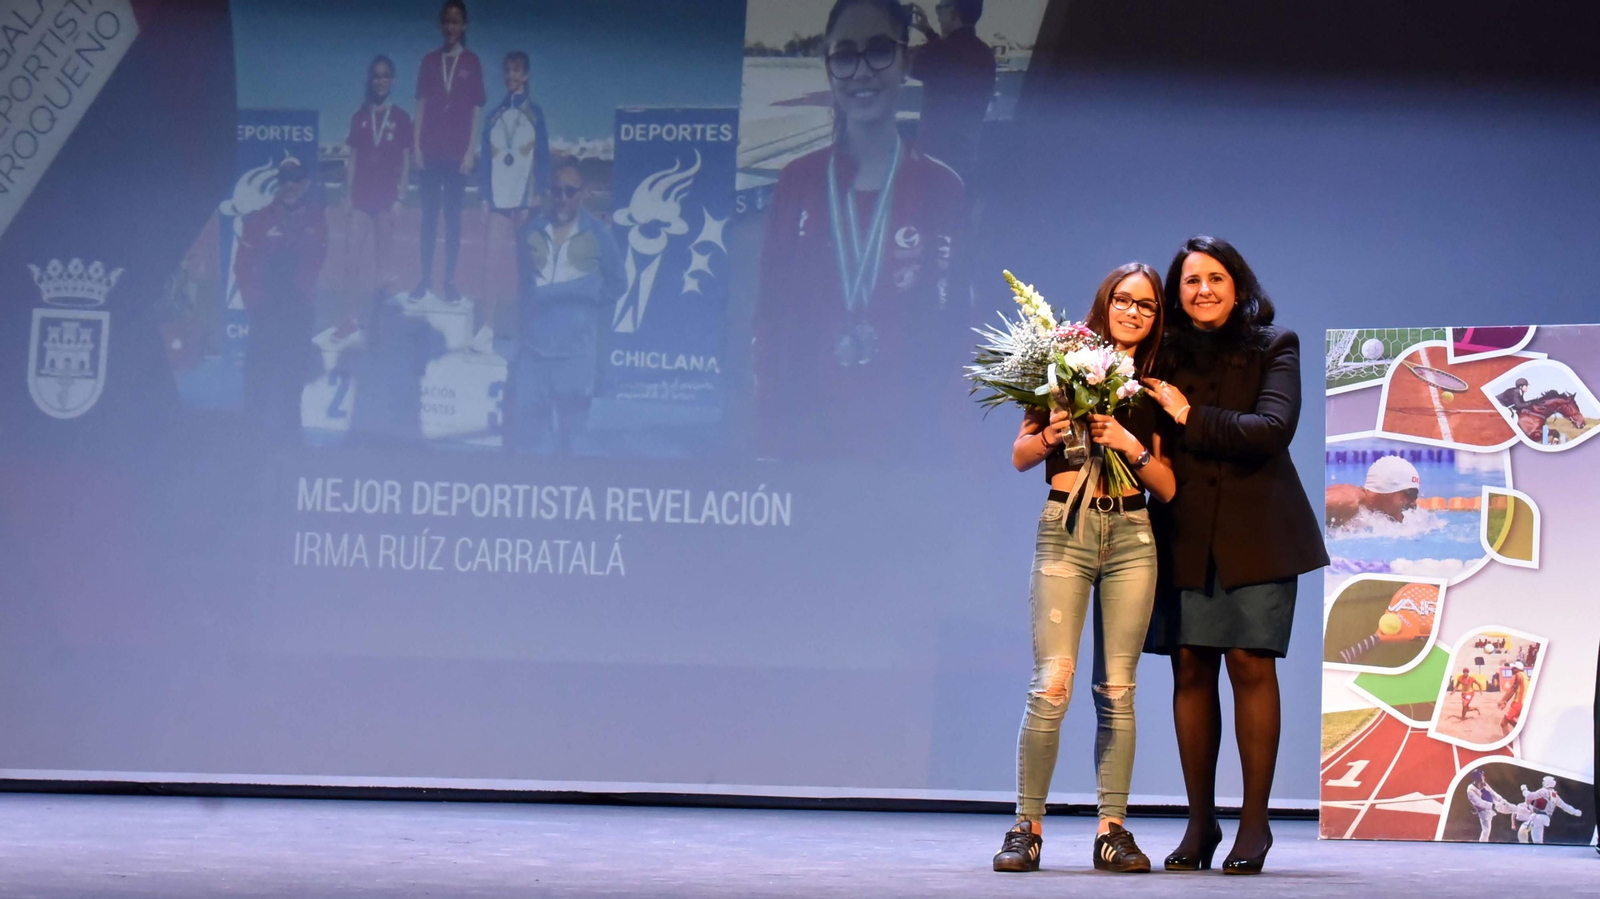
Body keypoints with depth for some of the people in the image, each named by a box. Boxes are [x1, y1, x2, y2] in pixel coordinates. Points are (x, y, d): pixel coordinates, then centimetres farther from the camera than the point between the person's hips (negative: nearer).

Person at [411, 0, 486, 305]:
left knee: (453, 217, 1)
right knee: (429, 216, 3)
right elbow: (421, 105, 7)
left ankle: (450, 281, 4)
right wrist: (416, 145, -1)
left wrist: (470, 150, -5)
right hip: (430, 151, 2)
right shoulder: (429, 61, 7)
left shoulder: (472, 62, 2)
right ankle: (426, 278, 7)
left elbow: (475, 109, 1)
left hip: (457, 152, -2)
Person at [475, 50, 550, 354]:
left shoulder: (534, 114, 5)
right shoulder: (493, 117, 13)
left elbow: (543, 155, 1)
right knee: (492, 260, -6)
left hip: (525, 199, -2)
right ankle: (486, 328, -8)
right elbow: (486, 158, 13)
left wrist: (539, 194, -7)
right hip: (499, 200, 2)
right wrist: (486, 197, 6)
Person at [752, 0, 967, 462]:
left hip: (905, 441, -1)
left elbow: (953, 331, 2)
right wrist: (768, 441, -2)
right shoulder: (797, 184, 6)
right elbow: (770, 316, 5)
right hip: (802, 438, 1)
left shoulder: (941, 189, 2)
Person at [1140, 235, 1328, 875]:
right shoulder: (1165, 354, 8)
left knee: (1250, 663, -7)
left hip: (1255, 529, -2)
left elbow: (1273, 429, -11)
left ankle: (1255, 822, 0)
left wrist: (1192, 417, -12)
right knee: (1189, 666, -1)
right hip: (1184, 530, 2)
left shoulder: (1273, 348, 3)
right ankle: (1200, 822, 8)